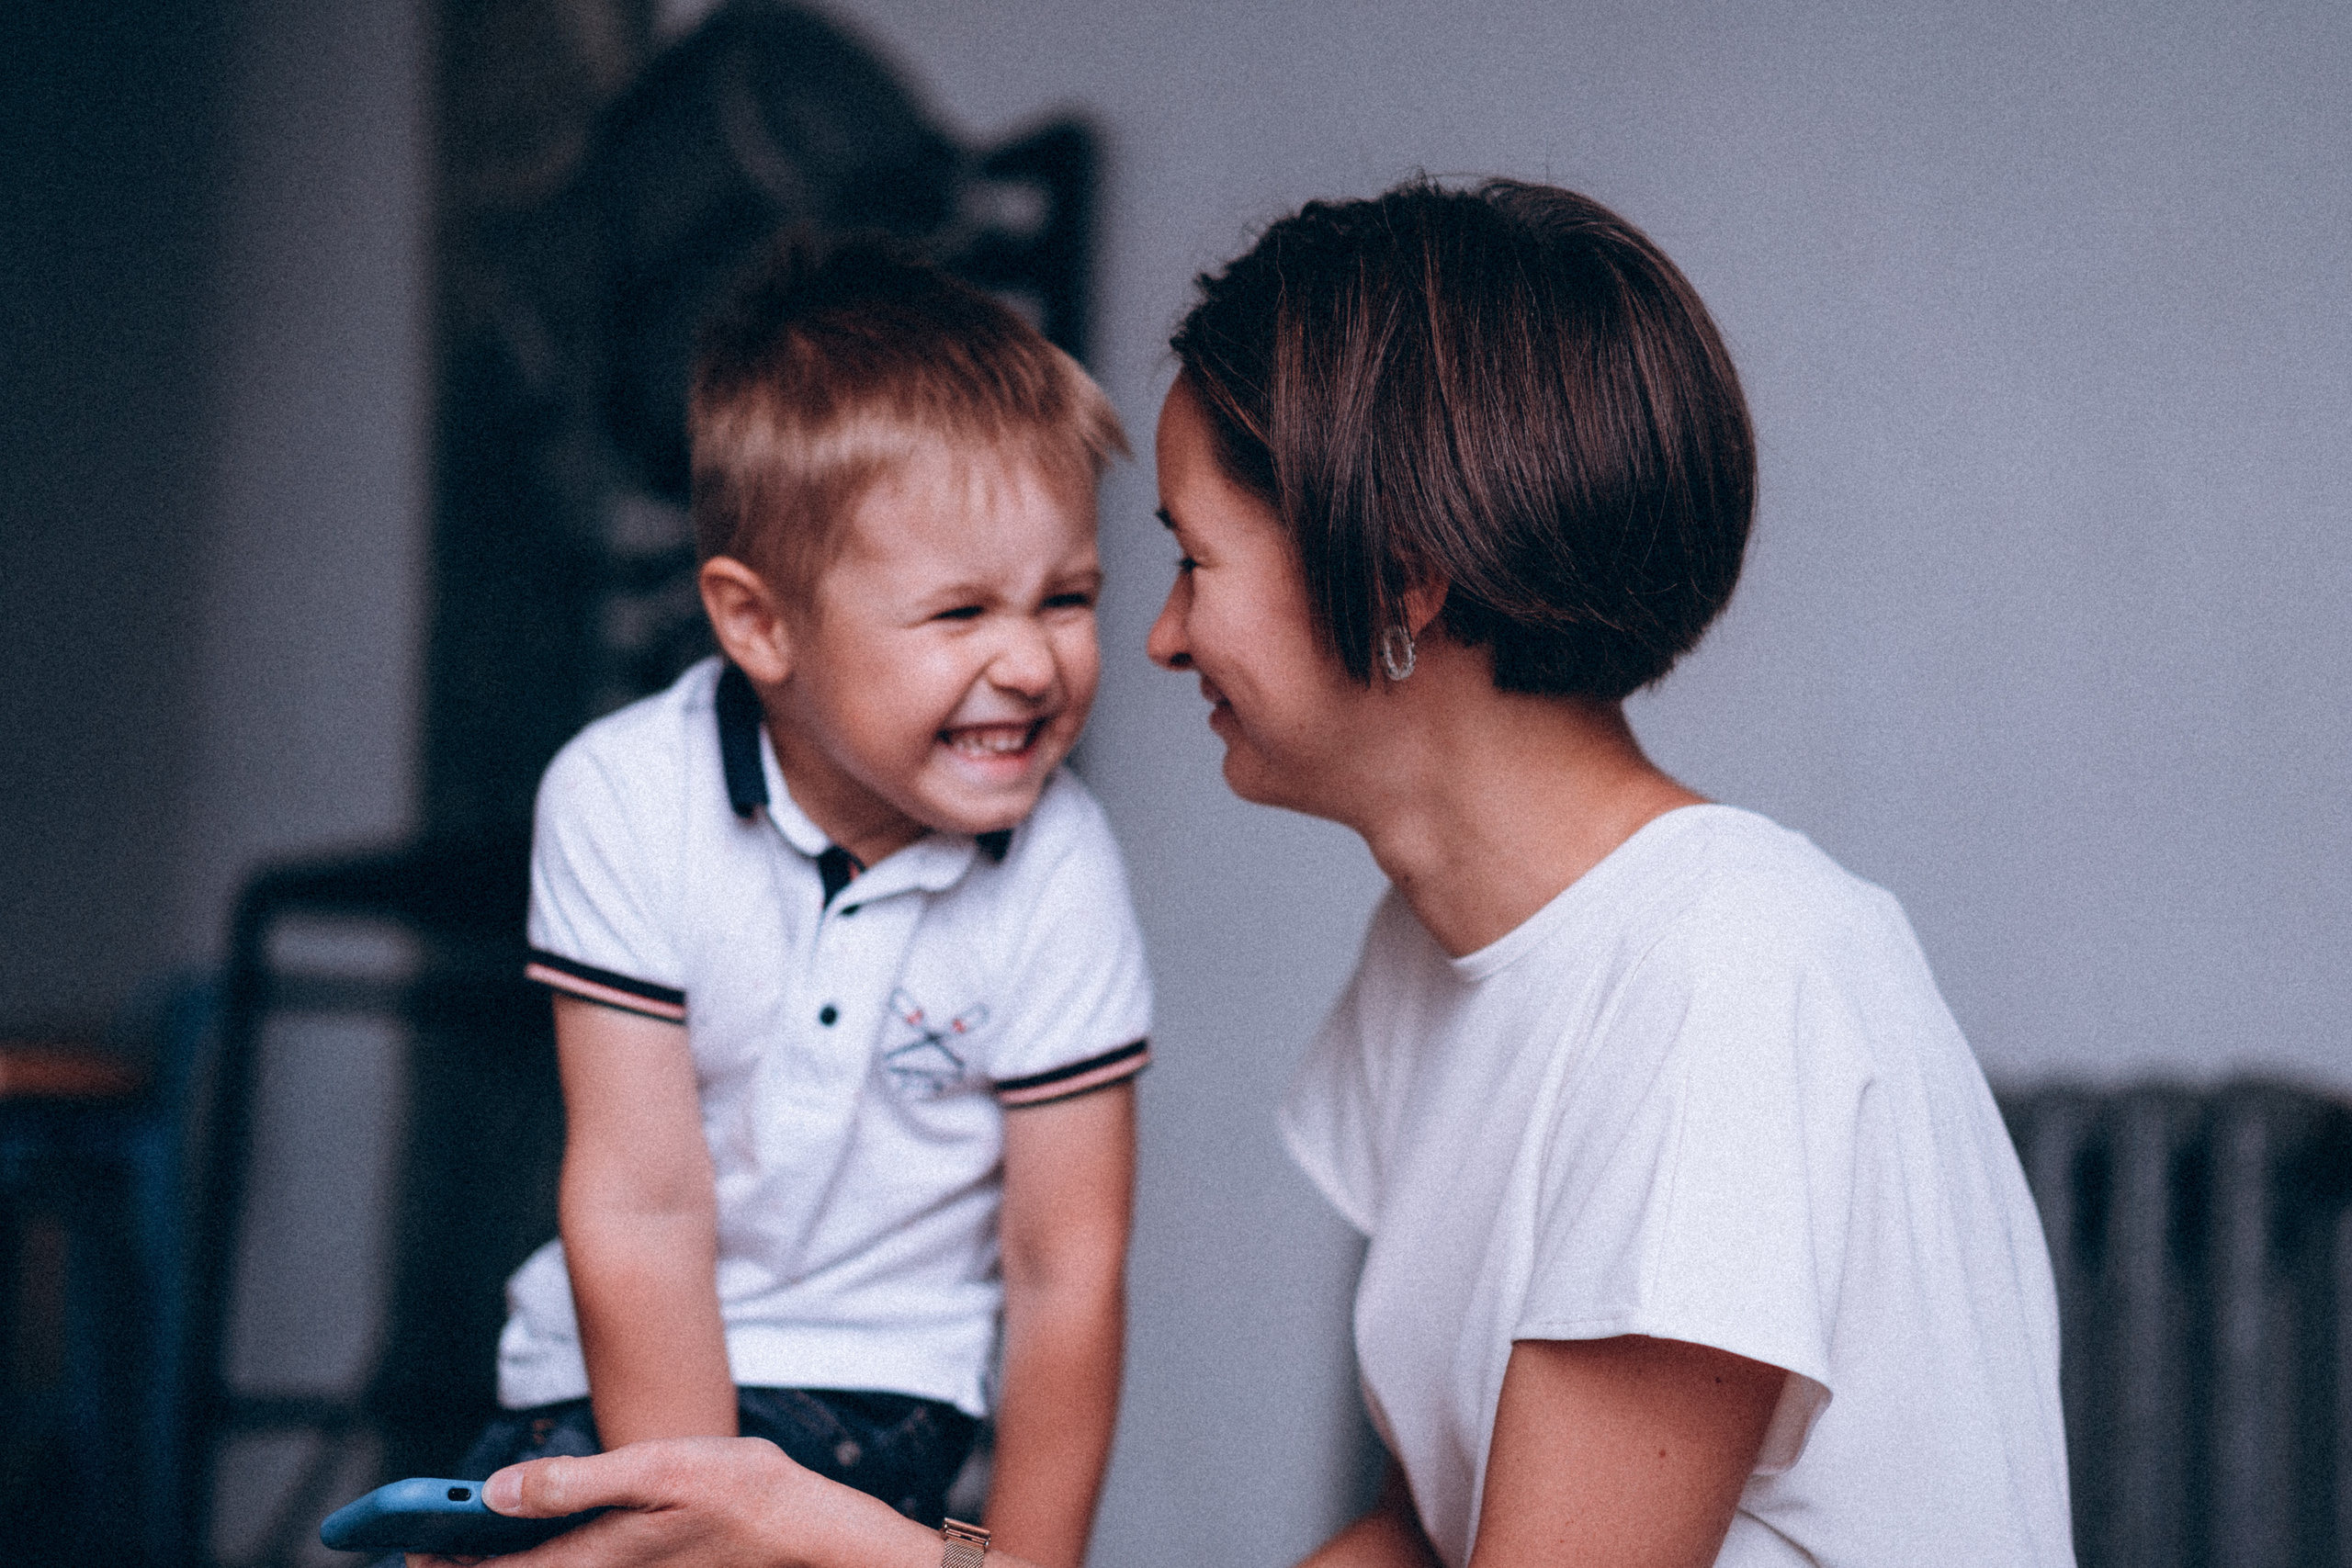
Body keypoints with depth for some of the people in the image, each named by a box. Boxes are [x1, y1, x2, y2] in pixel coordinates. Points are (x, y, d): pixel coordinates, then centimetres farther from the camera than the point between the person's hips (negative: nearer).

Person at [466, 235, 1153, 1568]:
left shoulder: (1059, 874, -13)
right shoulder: (626, 802, -15)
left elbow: (1065, 1269, -7)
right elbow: (642, 1207, -14)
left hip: (878, 1394, 0)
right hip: (624, 1375, 1)